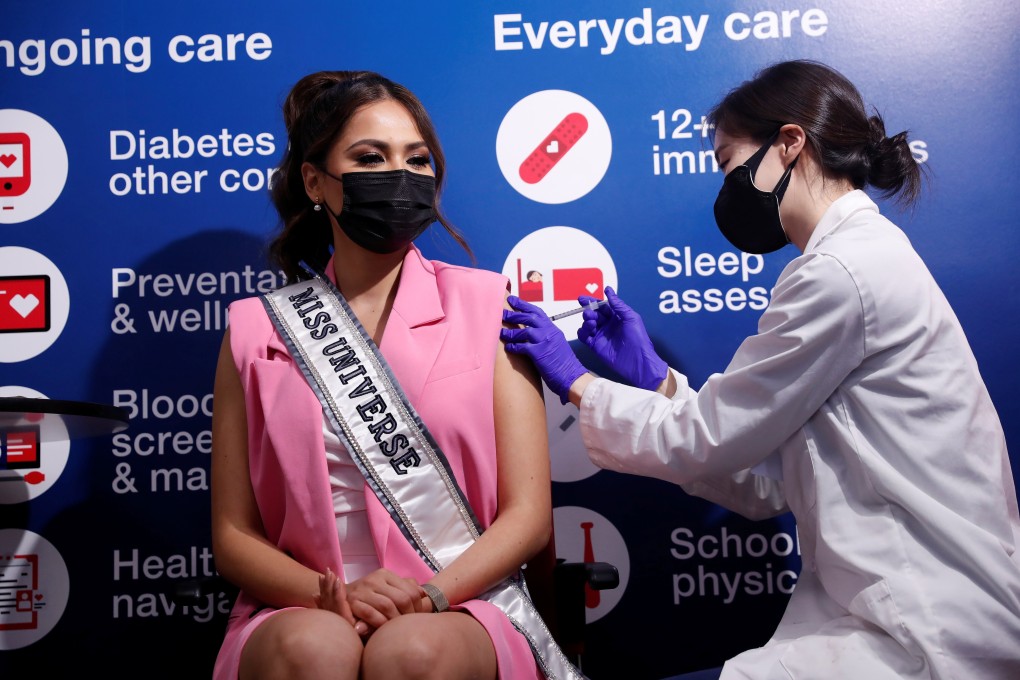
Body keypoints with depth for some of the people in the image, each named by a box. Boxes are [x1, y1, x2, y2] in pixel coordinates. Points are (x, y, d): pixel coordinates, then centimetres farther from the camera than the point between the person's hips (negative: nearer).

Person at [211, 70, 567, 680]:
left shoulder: (484, 304, 5)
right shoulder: (258, 329, 6)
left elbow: (529, 514, 1)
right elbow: (233, 536, 6)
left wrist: (430, 595, -15)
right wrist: (331, 595, -13)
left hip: (459, 611, 0)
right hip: (306, 610, 1)